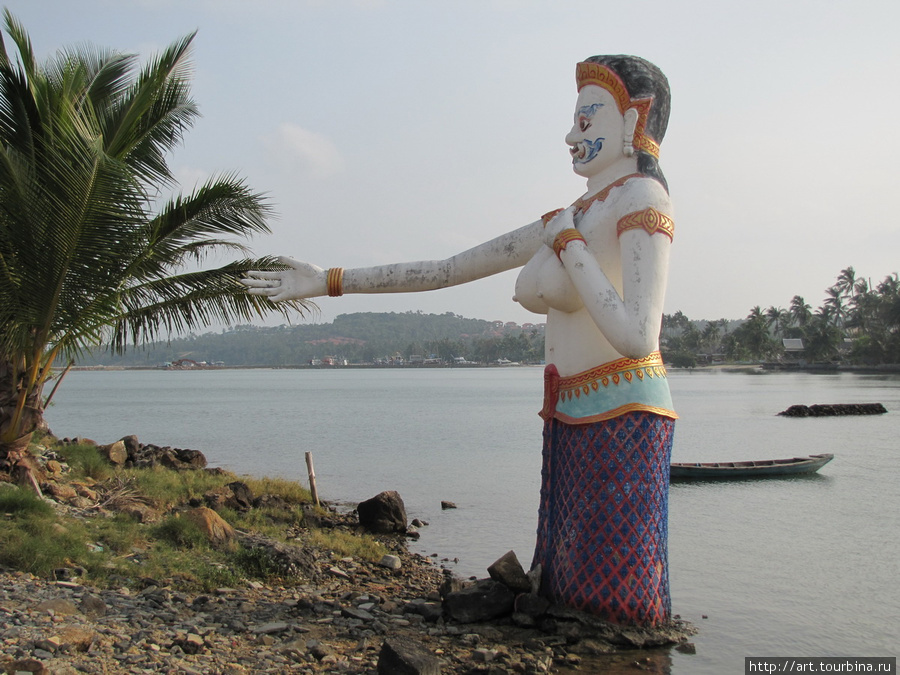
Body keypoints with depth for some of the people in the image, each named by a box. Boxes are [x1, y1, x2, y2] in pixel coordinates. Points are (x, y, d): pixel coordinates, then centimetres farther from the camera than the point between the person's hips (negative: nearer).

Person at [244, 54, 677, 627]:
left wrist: (567, 244, -12)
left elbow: (636, 338, -22)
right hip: (571, 423, 8)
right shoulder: (573, 217, 17)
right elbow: (446, 270, 16)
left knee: (622, 605, -4)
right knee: (571, 589, 11)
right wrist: (329, 281, 16)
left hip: (623, 418, -8)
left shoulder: (643, 198, -6)